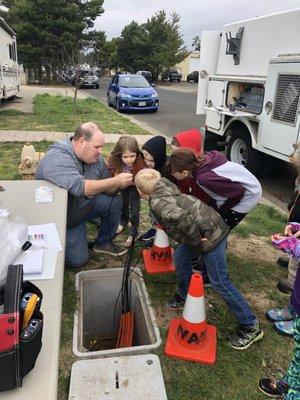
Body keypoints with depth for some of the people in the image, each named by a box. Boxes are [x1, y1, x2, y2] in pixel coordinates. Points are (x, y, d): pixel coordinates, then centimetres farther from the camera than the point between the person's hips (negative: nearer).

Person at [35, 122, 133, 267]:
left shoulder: (95, 158, -7)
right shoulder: (57, 159, -31)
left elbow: (106, 190, -3)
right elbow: (79, 187, -44)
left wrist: (120, 184, -25)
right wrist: (115, 181, -38)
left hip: (84, 205, 7)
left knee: (115, 202, -8)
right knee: (78, 260, -10)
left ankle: (103, 243, 13)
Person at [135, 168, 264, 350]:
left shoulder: (157, 203, -20)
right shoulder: (165, 190, 8)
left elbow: (184, 218, -32)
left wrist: (195, 242, -17)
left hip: (210, 235, -10)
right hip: (204, 229, 10)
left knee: (219, 281, 0)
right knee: (180, 257, 19)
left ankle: (251, 327, 12)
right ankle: (185, 296, 38)